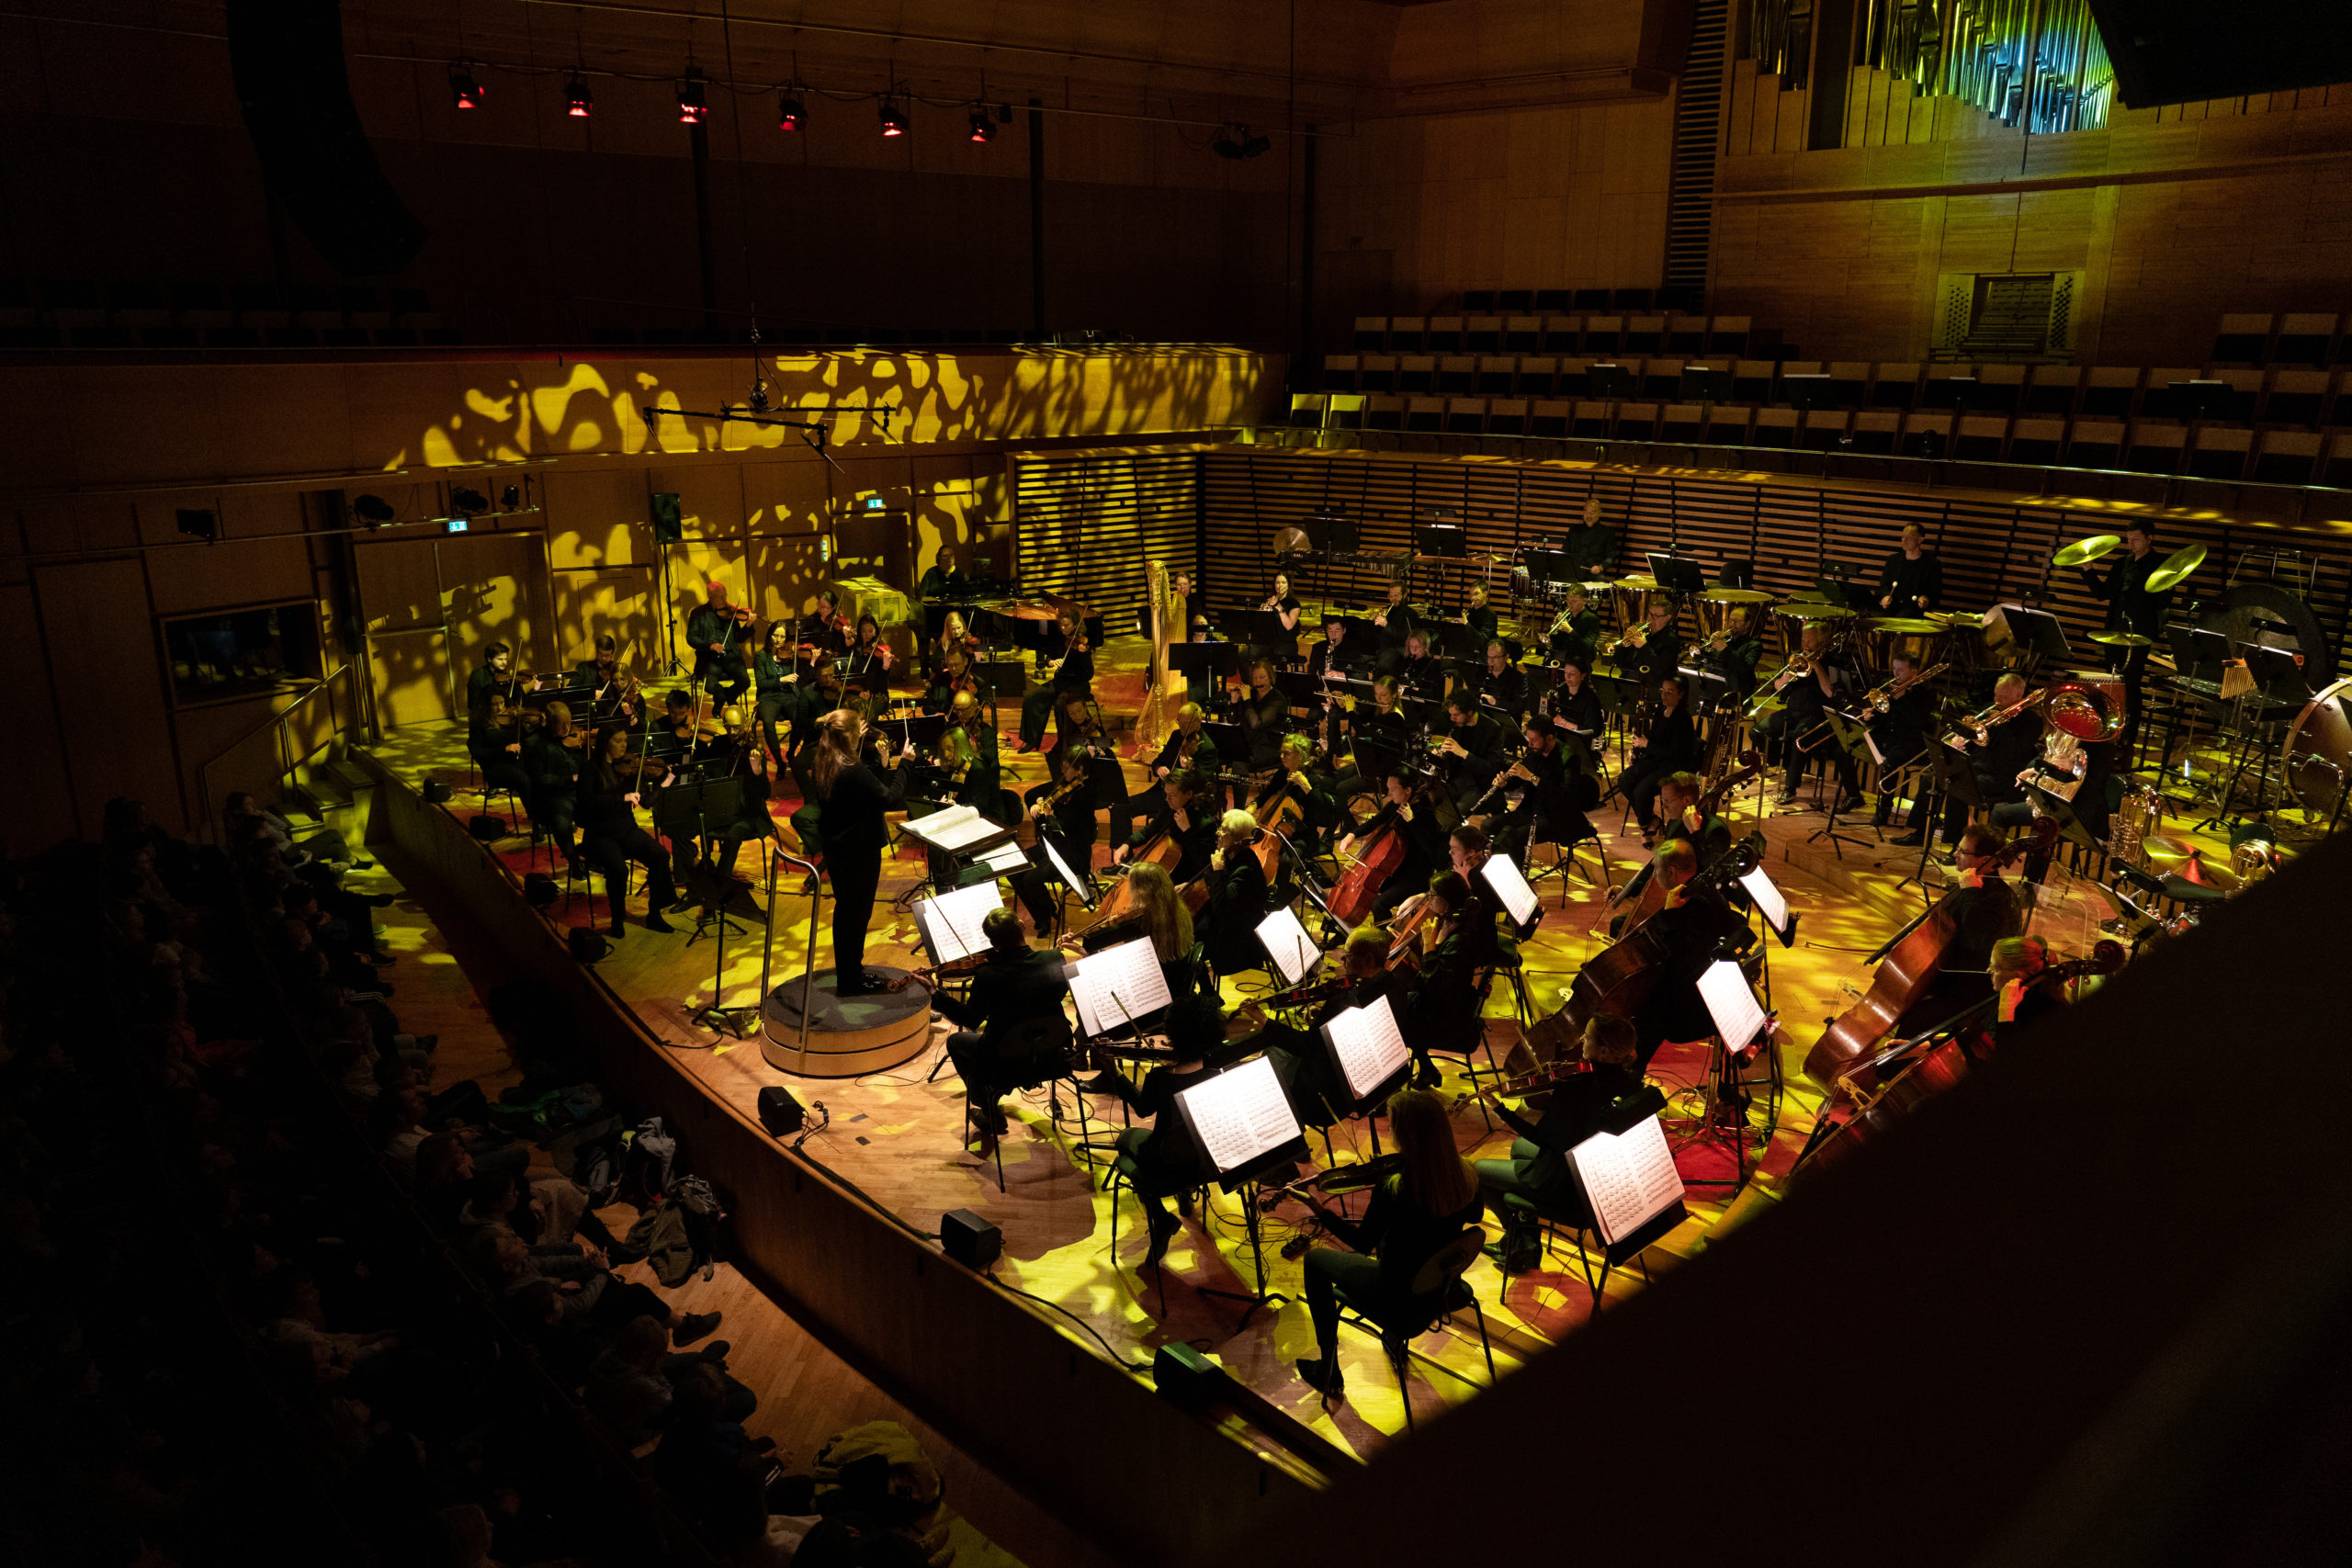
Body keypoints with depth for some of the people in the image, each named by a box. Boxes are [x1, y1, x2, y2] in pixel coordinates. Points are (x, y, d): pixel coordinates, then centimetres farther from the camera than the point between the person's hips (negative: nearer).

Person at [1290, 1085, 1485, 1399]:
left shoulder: (1392, 1190, -33)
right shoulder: (1465, 1174, -17)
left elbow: (1361, 1242, -17)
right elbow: (1473, 1215, 6)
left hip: (1399, 1298, -6)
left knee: (1316, 1259, 17)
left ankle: (1328, 1372, 25)